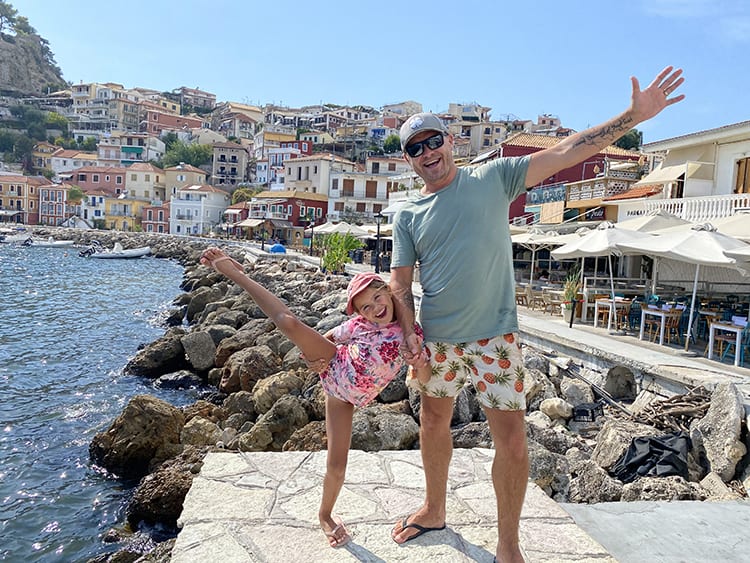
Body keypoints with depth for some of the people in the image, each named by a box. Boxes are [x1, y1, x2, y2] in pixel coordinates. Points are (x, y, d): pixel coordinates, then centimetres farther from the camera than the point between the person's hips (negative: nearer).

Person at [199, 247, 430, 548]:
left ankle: (325, 515, 30)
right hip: (332, 367, -1)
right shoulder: (357, 324, -4)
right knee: (288, 321, -22)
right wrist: (312, 358, -8)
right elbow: (324, 337, 12)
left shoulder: (410, 330, -5)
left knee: (337, 465, -2)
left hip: (345, 396, 1)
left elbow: (423, 379, -5)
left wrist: (421, 364, -28)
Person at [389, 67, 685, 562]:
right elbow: (400, 281, 3)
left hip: (494, 337, -3)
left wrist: (633, 115, -9)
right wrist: (409, 331, -11)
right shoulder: (408, 215, 4)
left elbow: (566, 152, -5)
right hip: (435, 339, 3)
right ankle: (434, 511, 41)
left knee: (512, 442, -2)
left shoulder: (493, 178, -1)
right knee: (434, 423, 17)